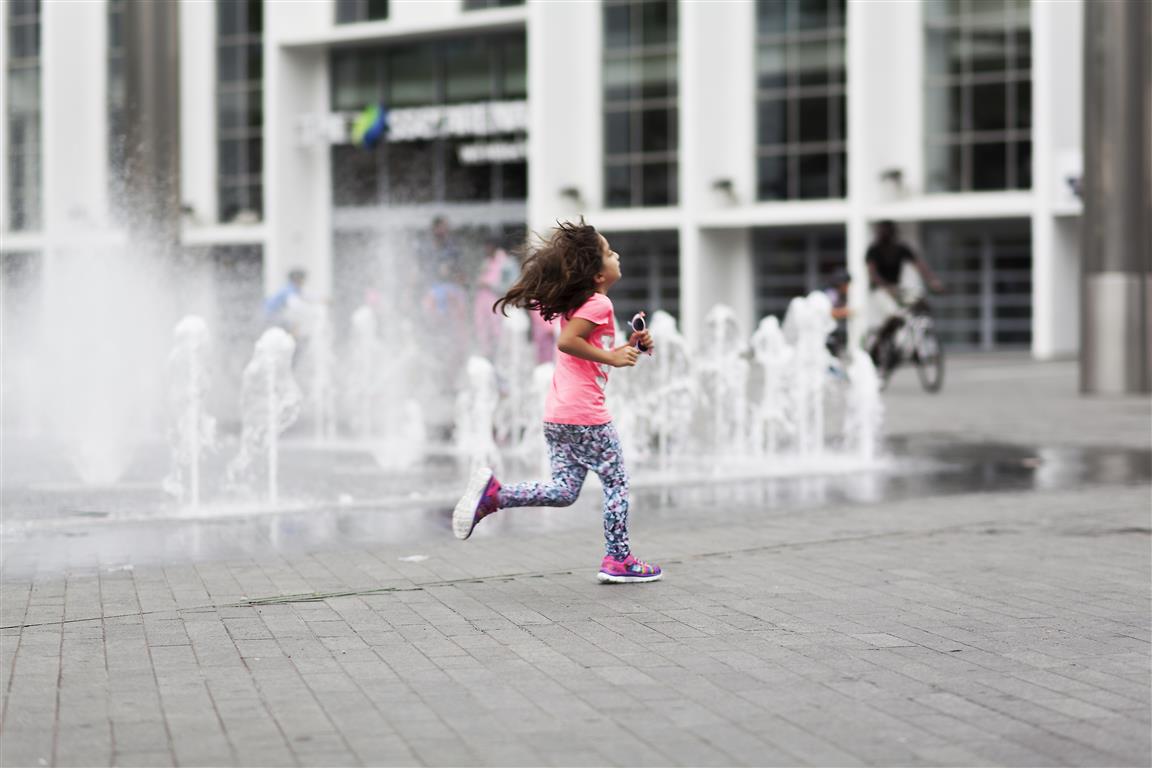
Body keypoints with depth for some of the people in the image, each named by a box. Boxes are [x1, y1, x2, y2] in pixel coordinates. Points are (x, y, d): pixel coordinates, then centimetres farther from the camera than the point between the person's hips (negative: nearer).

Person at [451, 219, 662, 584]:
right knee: (616, 483, 5)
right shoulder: (599, 303, -12)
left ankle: (493, 493, -2)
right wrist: (613, 357, -17)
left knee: (563, 491, 10)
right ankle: (618, 560, 11)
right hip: (585, 416, -9)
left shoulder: (579, 303, 19)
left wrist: (630, 345, 16)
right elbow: (567, 341, -23)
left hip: (557, 416, 9)